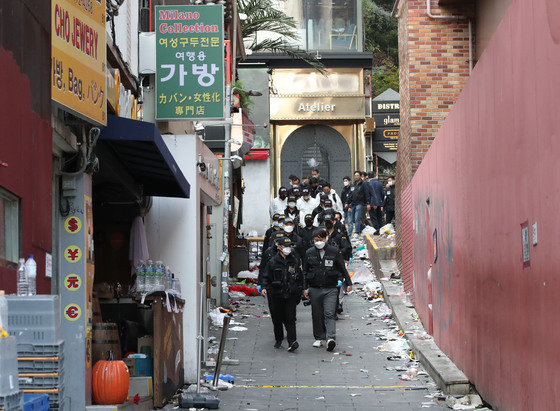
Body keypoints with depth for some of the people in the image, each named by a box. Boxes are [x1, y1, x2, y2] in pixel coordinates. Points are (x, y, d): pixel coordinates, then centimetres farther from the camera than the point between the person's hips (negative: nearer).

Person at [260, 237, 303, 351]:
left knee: (290, 319, -9)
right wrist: (264, 287, -13)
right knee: (277, 319, 8)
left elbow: (300, 278, 15)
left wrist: (299, 294, 14)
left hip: (291, 295, 0)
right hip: (276, 295, 0)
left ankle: (292, 342, -16)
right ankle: (278, 340, 26)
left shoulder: (295, 261, 7)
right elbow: (266, 277, 5)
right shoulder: (273, 261, 2)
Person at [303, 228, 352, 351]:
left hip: (330, 289, -3)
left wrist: (348, 282, 9)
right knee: (317, 315, 8)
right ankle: (319, 338, 20)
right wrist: (305, 288, 8)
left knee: (329, 314, -13)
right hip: (314, 289, 3)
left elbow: (342, 268, 9)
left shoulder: (334, 251, 1)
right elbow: (305, 272, 13)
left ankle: (331, 338, -22)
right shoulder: (309, 253, 6)